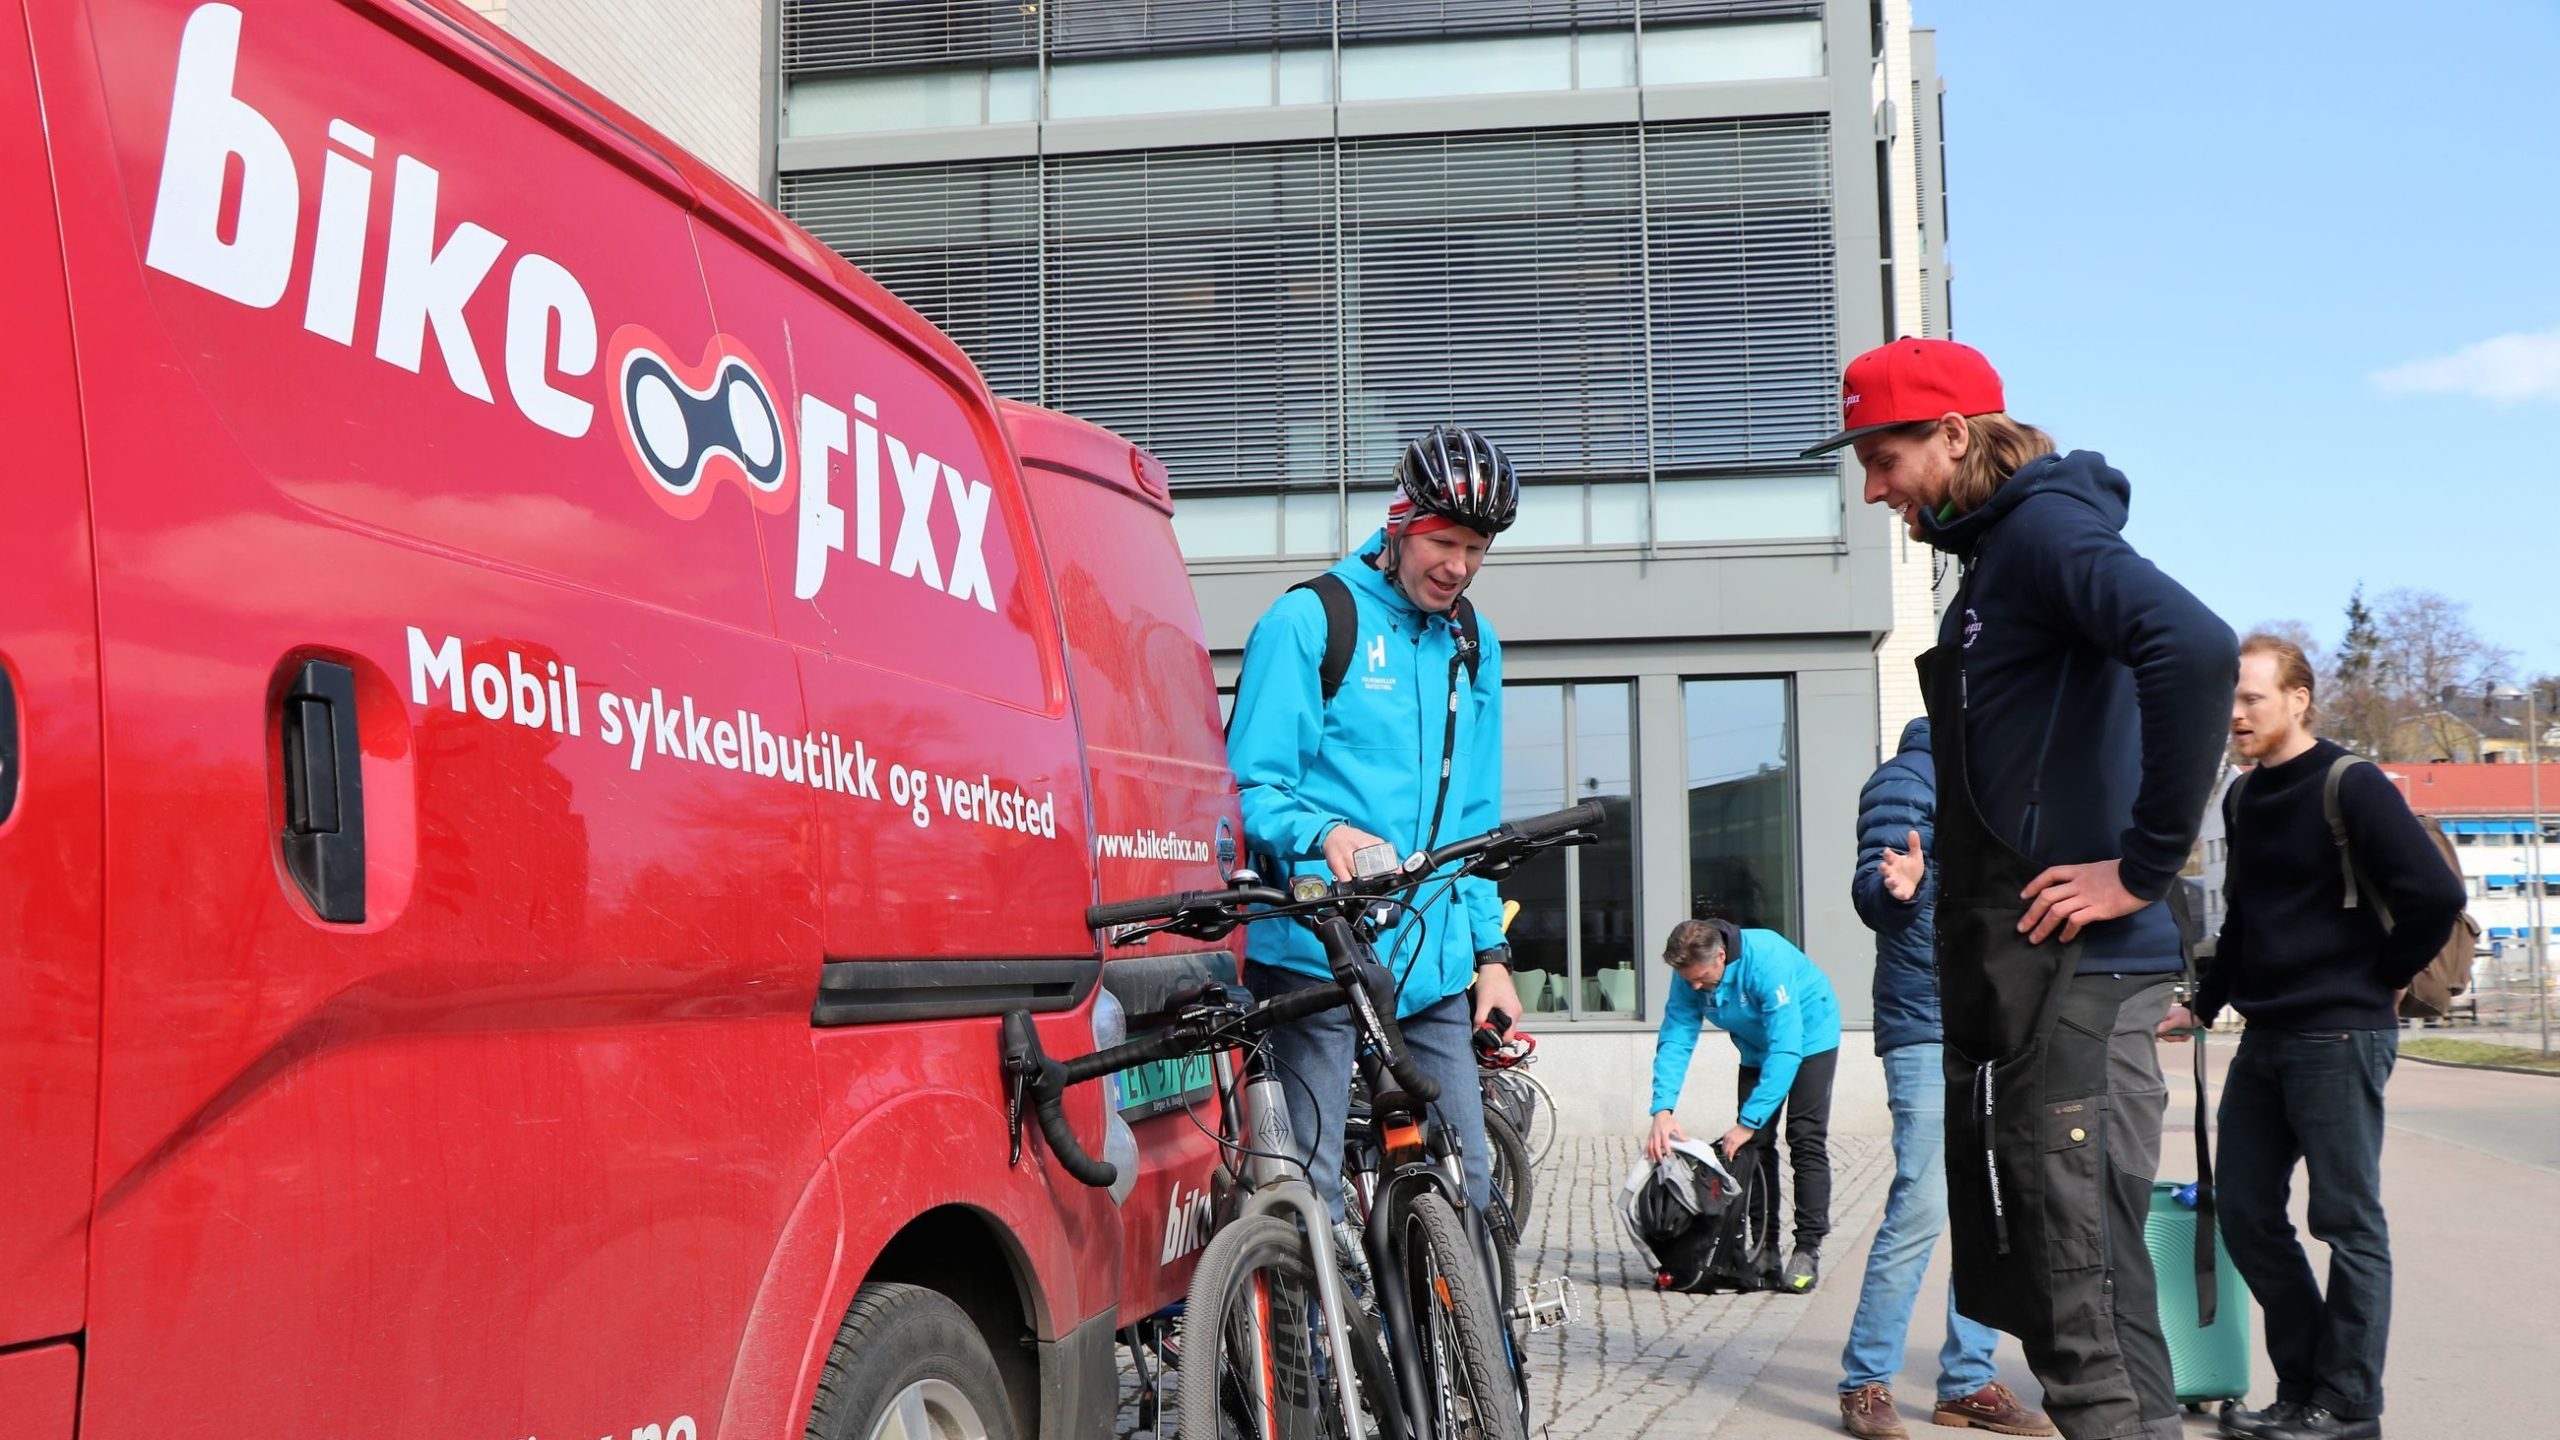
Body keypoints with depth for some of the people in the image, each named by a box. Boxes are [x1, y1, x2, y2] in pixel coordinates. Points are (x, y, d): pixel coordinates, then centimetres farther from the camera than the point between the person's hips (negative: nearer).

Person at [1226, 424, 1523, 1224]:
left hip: (1434, 963, 6)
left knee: (1468, 1183, 6)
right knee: (1312, 1185, -5)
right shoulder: (1307, 620, -2)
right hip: (1319, 952, -5)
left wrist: (1490, 951, 14)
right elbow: (1250, 787, -6)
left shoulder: (1472, 645, 17)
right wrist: (1322, 835, -26)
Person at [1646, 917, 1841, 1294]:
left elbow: (1785, 1050, -39)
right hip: (1757, 1047, 5)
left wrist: (1747, 1122, -40)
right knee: (1755, 1145, 0)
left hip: (1809, 1038, -5)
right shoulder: (1690, 973, -20)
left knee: (1806, 1142, -12)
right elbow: (1675, 1040, -21)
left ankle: (1807, 1249, -9)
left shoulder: (1767, 961, -38)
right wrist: (1663, 1110, -35)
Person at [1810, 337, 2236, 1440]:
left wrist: (2145, 865, -23)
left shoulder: (2046, 526, -10)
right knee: (2020, 1281, 16)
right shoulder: (1994, 553, 20)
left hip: (2071, 973, -10)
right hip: (2014, 976, 10)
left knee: (2087, 1312, -7)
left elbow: (2195, 650, -28)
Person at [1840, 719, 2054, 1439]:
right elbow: (1870, 891, -15)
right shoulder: (1908, 779, -6)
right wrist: (1897, 888, -36)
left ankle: (1969, 1381, 19)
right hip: (1931, 1033, -8)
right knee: (1922, 1210, -10)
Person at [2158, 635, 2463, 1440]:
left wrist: (2382, 977, -7)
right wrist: (2203, 1006, 19)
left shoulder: (2351, 787, -11)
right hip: (2263, 1040, 8)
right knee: (2246, 1215, 10)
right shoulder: (2242, 798, 12)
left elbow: (2435, 896, -19)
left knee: (2348, 1222, 1)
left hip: (2339, 1037, -8)